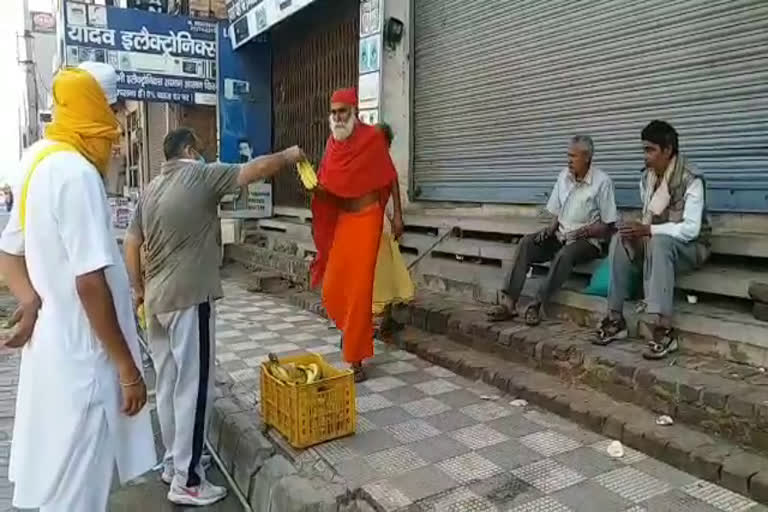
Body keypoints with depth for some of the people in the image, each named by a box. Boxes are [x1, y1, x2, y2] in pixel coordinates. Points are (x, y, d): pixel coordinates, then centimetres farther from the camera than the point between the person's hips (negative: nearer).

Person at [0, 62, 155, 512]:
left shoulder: (38, 160, 8)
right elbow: (91, 283, -25)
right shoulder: (76, 172, -21)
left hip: (53, 346, 9)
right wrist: (128, 368, -17)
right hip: (81, 357, -9)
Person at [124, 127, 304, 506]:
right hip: (190, 299, -8)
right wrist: (289, 156, 8)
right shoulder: (199, 176, -8)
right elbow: (258, 168, -10)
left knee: (168, 385, 15)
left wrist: (137, 289, 22)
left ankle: (172, 464, 28)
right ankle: (186, 481, 5)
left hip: (157, 301, 8)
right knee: (193, 387, -2)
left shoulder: (150, 190, 14)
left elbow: (131, 246, 13)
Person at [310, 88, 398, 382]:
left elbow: (390, 177, -4)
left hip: (366, 219, -5)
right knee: (332, 287, 6)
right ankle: (352, 328, 36)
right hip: (341, 219, 6)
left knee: (359, 289, -5)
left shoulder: (372, 137, -9)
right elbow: (327, 183, 12)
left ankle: (356, 357, 5)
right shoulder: (333, 142, 7)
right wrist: (314, 185, -8)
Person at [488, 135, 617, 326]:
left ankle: (536, 305, -31)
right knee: (526, 243, -20)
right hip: (561, 235, 5)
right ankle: (509, 303, -27)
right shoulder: (564, 176, 6)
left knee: (565, 254, -38)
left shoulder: (602, 182, -10)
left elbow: (608, 225, -9)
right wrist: (551, 227, -7)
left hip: (588, 240, -5)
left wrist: (584, 231, -21)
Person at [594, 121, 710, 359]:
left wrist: (648, 230, -32)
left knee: (658, 243, -38)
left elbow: (691, 229, -26)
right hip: (656, 242, 6)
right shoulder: (647, 177, 2)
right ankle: (616, 320, -19)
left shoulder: (691, 180, -20)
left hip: (690, 246, -6)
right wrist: (639, 230, -11)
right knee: (620, 240, -21)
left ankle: (664, 330, -38)